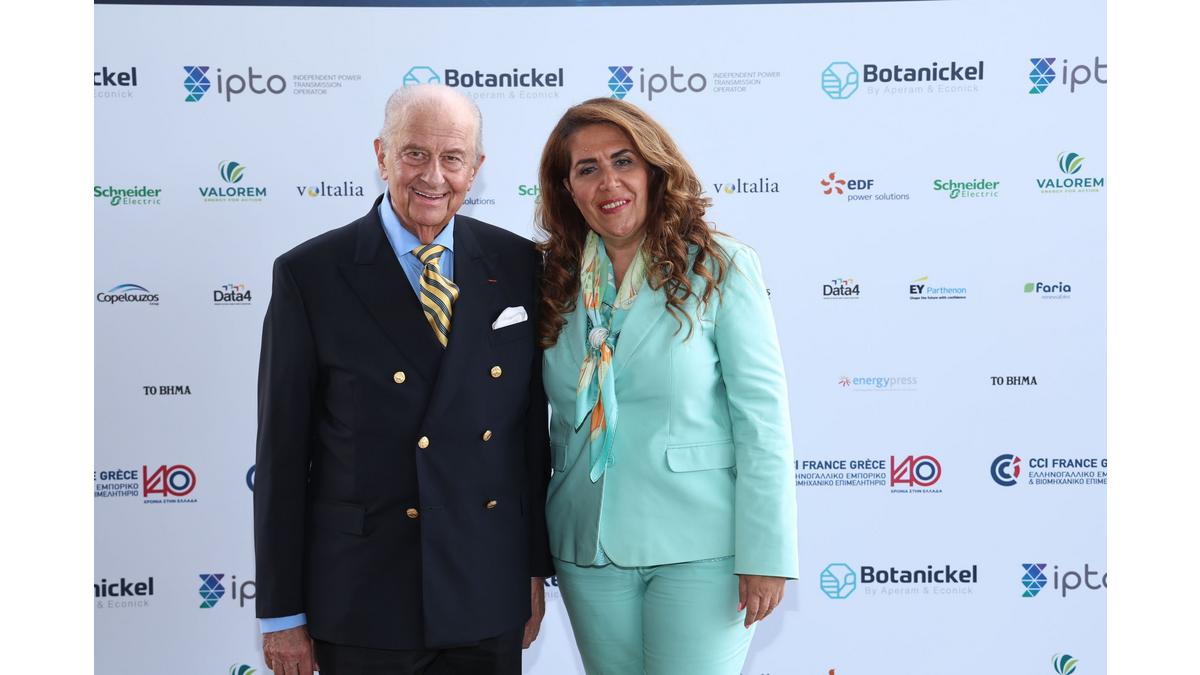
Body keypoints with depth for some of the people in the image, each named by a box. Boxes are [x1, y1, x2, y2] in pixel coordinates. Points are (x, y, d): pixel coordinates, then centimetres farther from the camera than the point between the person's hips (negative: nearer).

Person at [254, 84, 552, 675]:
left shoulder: (517, 265, 2)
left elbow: (532, 426, 7)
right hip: (363, 602, -2)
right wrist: (281, 611, -3)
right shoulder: (310, 275, -7)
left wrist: (535, 568, 9)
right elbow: (282, 452, -5)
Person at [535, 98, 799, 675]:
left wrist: (766, 554, -12)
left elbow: (762, 418, -10)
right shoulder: (556, 280, 5)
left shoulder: (720, 269, -7)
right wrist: (533, 556, 6)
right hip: (587, 548, 4)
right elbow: (554, 420, 8)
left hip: (700, 546, -4)